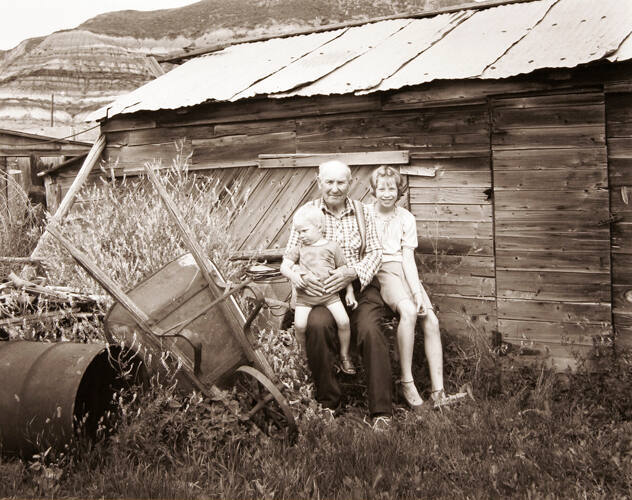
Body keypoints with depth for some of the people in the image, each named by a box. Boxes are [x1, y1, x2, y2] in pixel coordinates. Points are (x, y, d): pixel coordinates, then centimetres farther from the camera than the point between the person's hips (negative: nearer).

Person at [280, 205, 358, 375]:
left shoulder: (332, 247, 7)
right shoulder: (299, 248, 13)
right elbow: (284, 266, 9)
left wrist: (349, 292, 6)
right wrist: (292, 274, -12)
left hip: (329, 292, -1)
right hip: (304, 295, 1)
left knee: (343, 321, -16)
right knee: (300, 325, -19)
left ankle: (344, 356, 5)